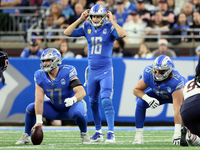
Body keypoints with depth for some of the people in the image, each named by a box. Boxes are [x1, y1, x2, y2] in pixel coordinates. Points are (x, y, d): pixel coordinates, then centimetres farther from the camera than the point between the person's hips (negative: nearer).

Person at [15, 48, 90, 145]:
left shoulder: (67, 72, -26)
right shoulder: (40, 76, -14)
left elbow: (82, 92, -33)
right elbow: (39, 100, -19)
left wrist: (73, 99, -56)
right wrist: (39, 121, -27)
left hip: (73, 105, -4)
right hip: (55, 109, 4)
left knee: (78, 113, -38)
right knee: (30, 108, -12)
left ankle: (84, 134, -9)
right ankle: (26, 137, 4)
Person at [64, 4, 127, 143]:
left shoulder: (109, 28, -6)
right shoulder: (87, 28, 6)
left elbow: (123, 34, -26)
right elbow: (67, 33, 1)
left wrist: (112, 21, -18)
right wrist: (80, 19, -3)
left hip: (106, 70, -5)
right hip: (92, 71, 5)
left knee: (106, 101, -16)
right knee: (93, 102, 11)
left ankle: (111, 133, -16)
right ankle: (98, 133, 23)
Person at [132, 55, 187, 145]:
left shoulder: (176, 81, -44)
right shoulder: (148, 72, -33)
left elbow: (177, 109, -47)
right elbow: (136, 89, -18)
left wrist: (177, 133, -51)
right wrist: (148, 99, -40)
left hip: (180, 93, -2)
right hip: (159, 95, 3)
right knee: (140, 103, -23)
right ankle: (138, 136, -14)